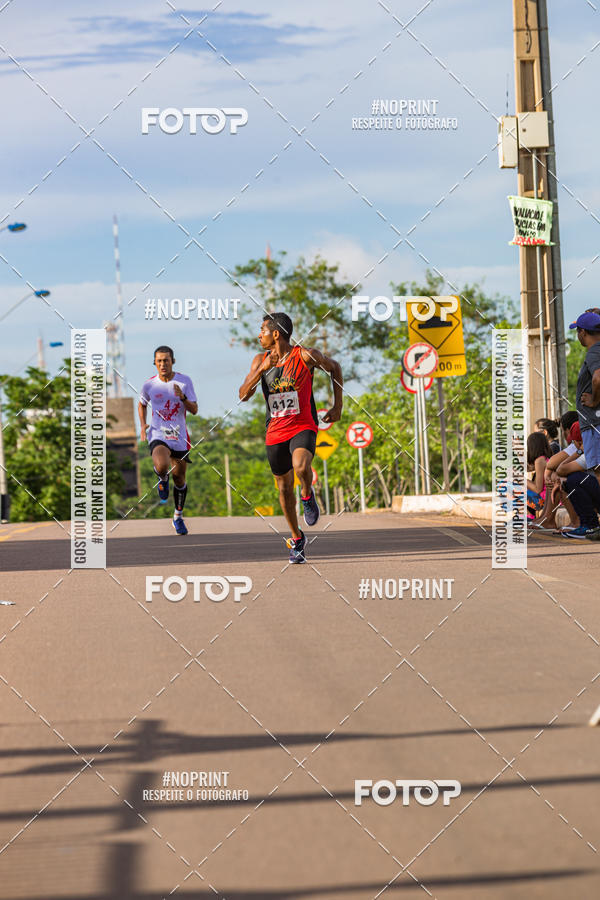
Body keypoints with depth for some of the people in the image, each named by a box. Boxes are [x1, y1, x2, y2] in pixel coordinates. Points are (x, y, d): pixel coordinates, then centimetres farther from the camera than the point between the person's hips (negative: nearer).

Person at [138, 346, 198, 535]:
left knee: (179, 477, 10)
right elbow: (142, 404, 19)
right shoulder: (149, 384, -1)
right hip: (158, 434, -2)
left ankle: (178, 517, 30)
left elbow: (194, 410, -6)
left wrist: (182, 397, -25)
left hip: (179, 436, 2)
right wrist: (143, 425, 4)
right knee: (161, 466, -31)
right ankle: (162, 480, 7)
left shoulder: (184, 381, -3)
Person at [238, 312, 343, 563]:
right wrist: (262, 370, -19)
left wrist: (338, 406, 5)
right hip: (275, 432, 4)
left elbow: (334, 367, 8)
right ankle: (296, 538, 27)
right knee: (284, 488, 9)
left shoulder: (305, 356, -8)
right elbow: (243, 395, -4)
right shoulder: (260, 360, 3)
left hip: (303, 427, -4)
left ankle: (308, 495, 0)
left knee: (301, 466, -33)